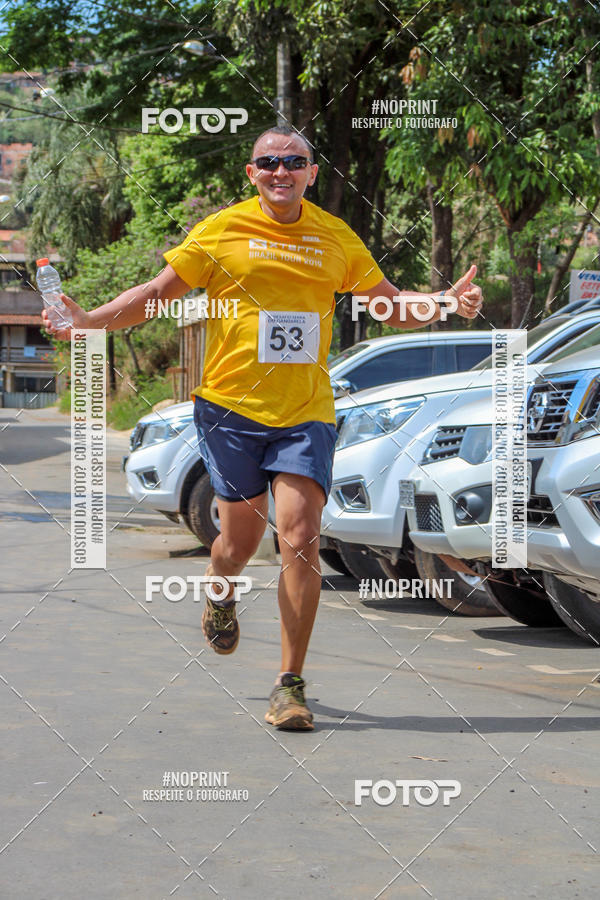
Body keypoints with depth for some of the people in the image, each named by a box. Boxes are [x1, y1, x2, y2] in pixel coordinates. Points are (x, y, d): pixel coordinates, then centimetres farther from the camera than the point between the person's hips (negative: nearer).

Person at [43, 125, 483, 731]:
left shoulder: (336, 238, 9)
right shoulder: (220, 232, 2)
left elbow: (391, 306, 16)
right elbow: (158, 292, 5)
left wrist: (446, 302, -3)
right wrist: (89, 320, -7)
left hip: (305, 413, 1)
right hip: (231, 407, -1)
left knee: (299, 540, -11)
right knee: (241, 538, 7)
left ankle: (290, 686, -2)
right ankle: (220, 595, 46)